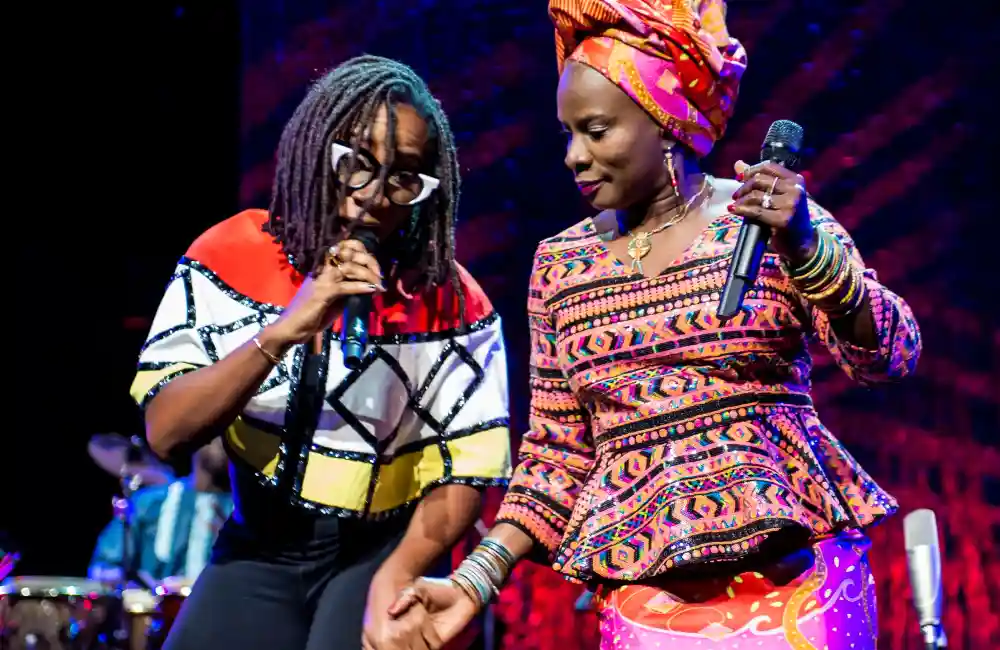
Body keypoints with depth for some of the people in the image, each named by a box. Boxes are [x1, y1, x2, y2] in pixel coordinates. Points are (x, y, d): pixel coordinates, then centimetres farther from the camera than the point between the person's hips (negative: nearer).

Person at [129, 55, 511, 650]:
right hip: (258, 547, 2)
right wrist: (284, 331, -28)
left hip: (384, 550, -2)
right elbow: (166, 432, -15)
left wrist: (397, 579, -25)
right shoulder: (233, 257, -7)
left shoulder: (452, 304, -10)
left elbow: (467, 466, -9)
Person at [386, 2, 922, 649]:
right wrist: (476, 578, -3)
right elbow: (558, 455, 8)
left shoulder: (776, 218, -2)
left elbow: (892, 355, -10)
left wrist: (806, 248, -25)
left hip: (797, 577, -2)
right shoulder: (561, 263, 5)